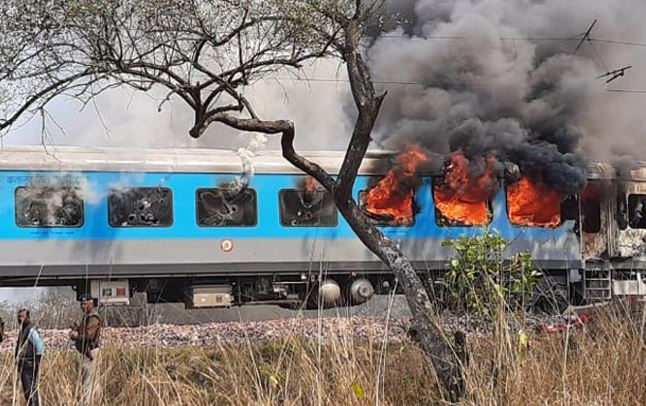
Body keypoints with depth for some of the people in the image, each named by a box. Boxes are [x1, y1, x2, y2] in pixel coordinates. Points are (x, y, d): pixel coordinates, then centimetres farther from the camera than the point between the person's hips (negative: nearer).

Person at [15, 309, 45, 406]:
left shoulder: (32, 331, -14)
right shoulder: (21, 331, 14)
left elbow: (40, 348, -18)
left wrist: (37, 364, -18)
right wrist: (18, 360, 18)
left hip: (30, 367, -9)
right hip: (23, 366, 9)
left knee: (30, 391, -11)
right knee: (26, 391, 14)